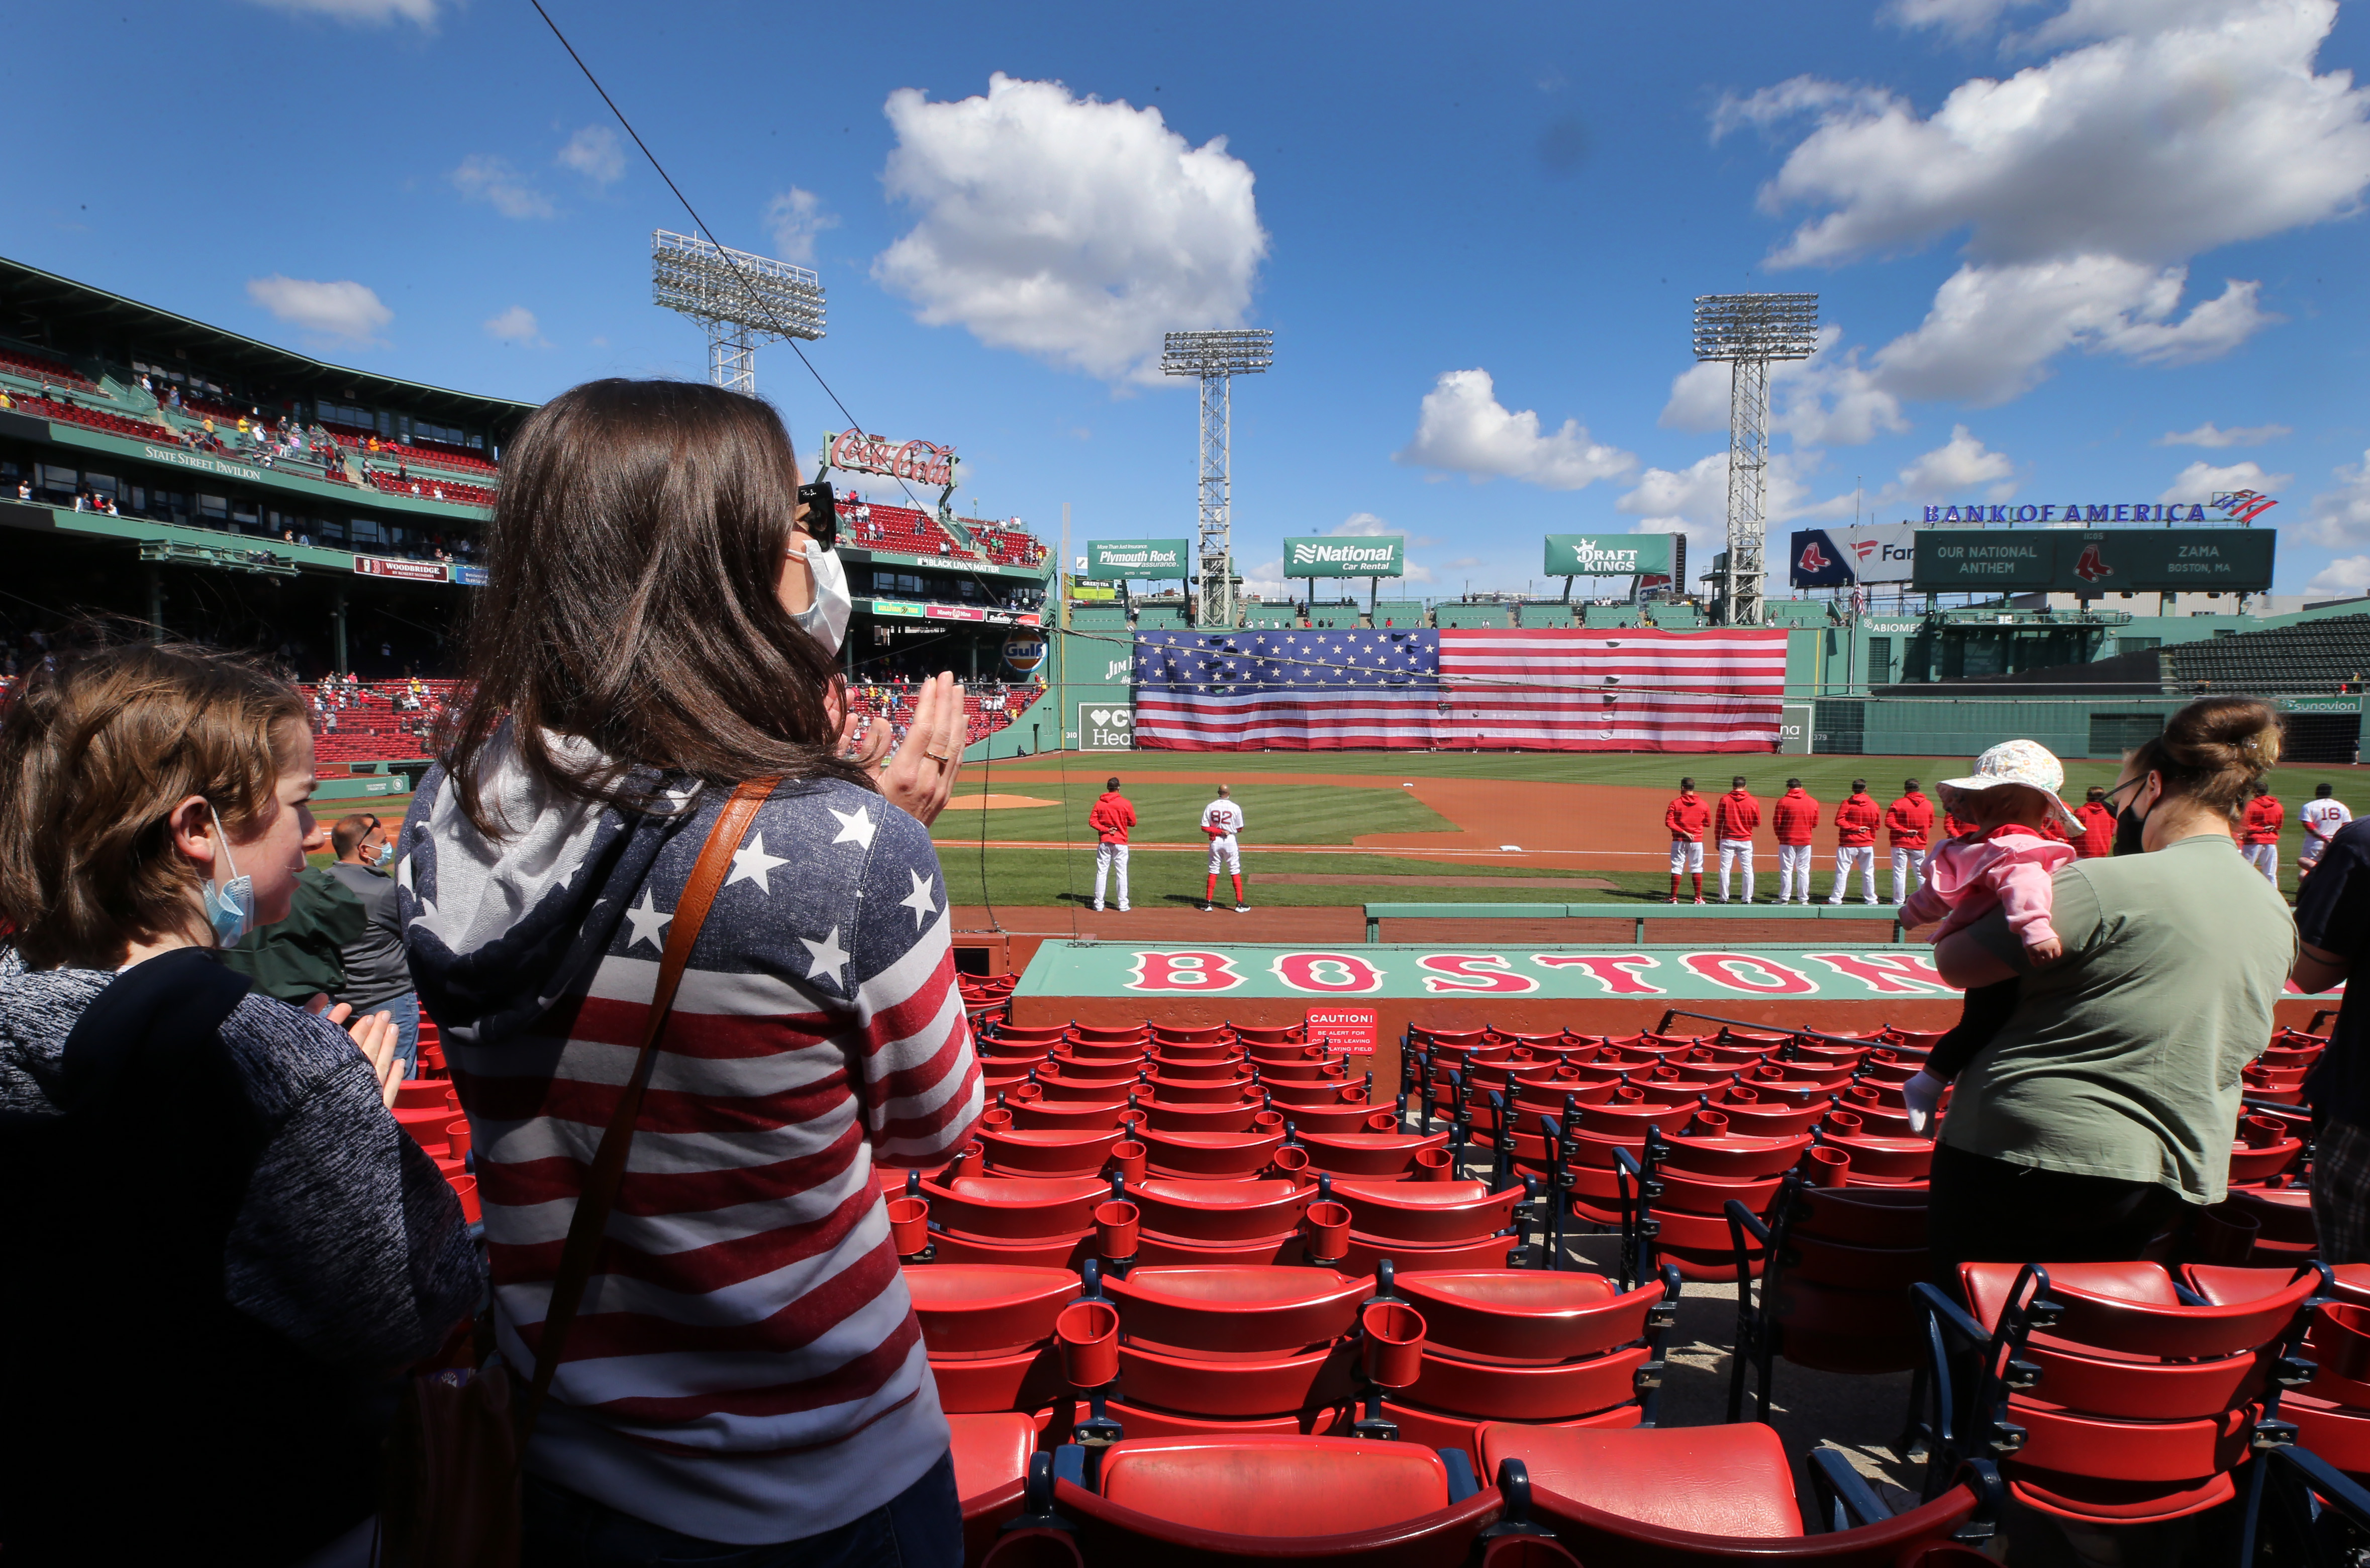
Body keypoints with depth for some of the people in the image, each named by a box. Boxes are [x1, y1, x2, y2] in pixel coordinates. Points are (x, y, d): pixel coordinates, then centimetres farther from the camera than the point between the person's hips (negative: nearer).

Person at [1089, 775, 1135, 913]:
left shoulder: (1099, 803, 1)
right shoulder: (1125, 803, -6)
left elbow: (1092, 821, -5)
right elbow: (1133, 822, -1)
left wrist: (1105, 829, -9)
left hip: (1104, 842, 2)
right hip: (1120, 843, -2)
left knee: (1101, 873, 6)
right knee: (1122, 873, 2)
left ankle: (1099, 903, 7)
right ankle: (1123, 905, 2)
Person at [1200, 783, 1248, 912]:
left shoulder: (1210, 807, -3)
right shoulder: (1235, 808, -7)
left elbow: (1204, 828, -7)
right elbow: (1240, 829, -1)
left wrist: (1219, 831, -6)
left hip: (1215, 842, 2)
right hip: (1231, 841, -2)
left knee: (1213, 872, 9)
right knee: (1235, 872, 3)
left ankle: (1208, 903, 8)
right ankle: (1239, 904, 1)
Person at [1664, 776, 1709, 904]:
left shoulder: (1675, 804, -6)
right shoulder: (1704, 804, 0)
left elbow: (1669, 822, -13)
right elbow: (1708, 823, 7)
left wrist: (1684, 832, -13)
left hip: (1679, 840, -1)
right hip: (1697, 841, 1)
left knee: (1676, 868, 4)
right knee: (1697, 869, 9)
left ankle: (1674, 898, 4)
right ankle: (1698, 898, 9)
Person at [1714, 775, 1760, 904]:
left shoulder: (1724, 800, -4)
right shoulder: (1753, 802, -3)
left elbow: (1719, 822, -1)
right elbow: (1757, 823, 4)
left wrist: (1717, 839, 6)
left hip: (1727, 840, -1)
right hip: (1745, 841, 1)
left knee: (1725, 869, 5)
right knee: (1747, 870, 8)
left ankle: (1724, 898, 5)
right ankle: (1748, 899, 7)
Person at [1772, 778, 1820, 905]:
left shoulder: (1783, 801, -8)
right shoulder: (1813, 802, 1)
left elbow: (1777, 821, -7)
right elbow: (1815, 823, 7)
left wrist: (1780, 835, 8)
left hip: (1787, 840, -3)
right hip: (1806, 841, 3)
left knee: (1786, 870, 3)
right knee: (1804, 870, 10)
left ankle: (1784, 899, 4)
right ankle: (1804, 899, 12)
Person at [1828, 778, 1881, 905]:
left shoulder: (1847, 803, -7)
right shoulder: (1873, 805, 1)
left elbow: (1839, 821, -16)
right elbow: (1878, 824, 7)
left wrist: (1855, 828, -12)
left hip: (1848, 844, -3)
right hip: (1867, 844, 3)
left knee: (1842, 871, 0)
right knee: (1868, 872, 11)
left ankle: (1836, 899, -1)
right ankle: (1871, 900, 17)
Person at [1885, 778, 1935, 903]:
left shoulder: (1898, 804, -10)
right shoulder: (1928, 805, 2)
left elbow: (1889, 822, -17)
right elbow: (1930, 824, 13)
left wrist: (1904, 830, -13)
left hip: (1900, 843, -3)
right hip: (1919, 845, 3)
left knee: (1899, 872, 1)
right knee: (1921, 873, 12)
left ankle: (1899, 901, 1)